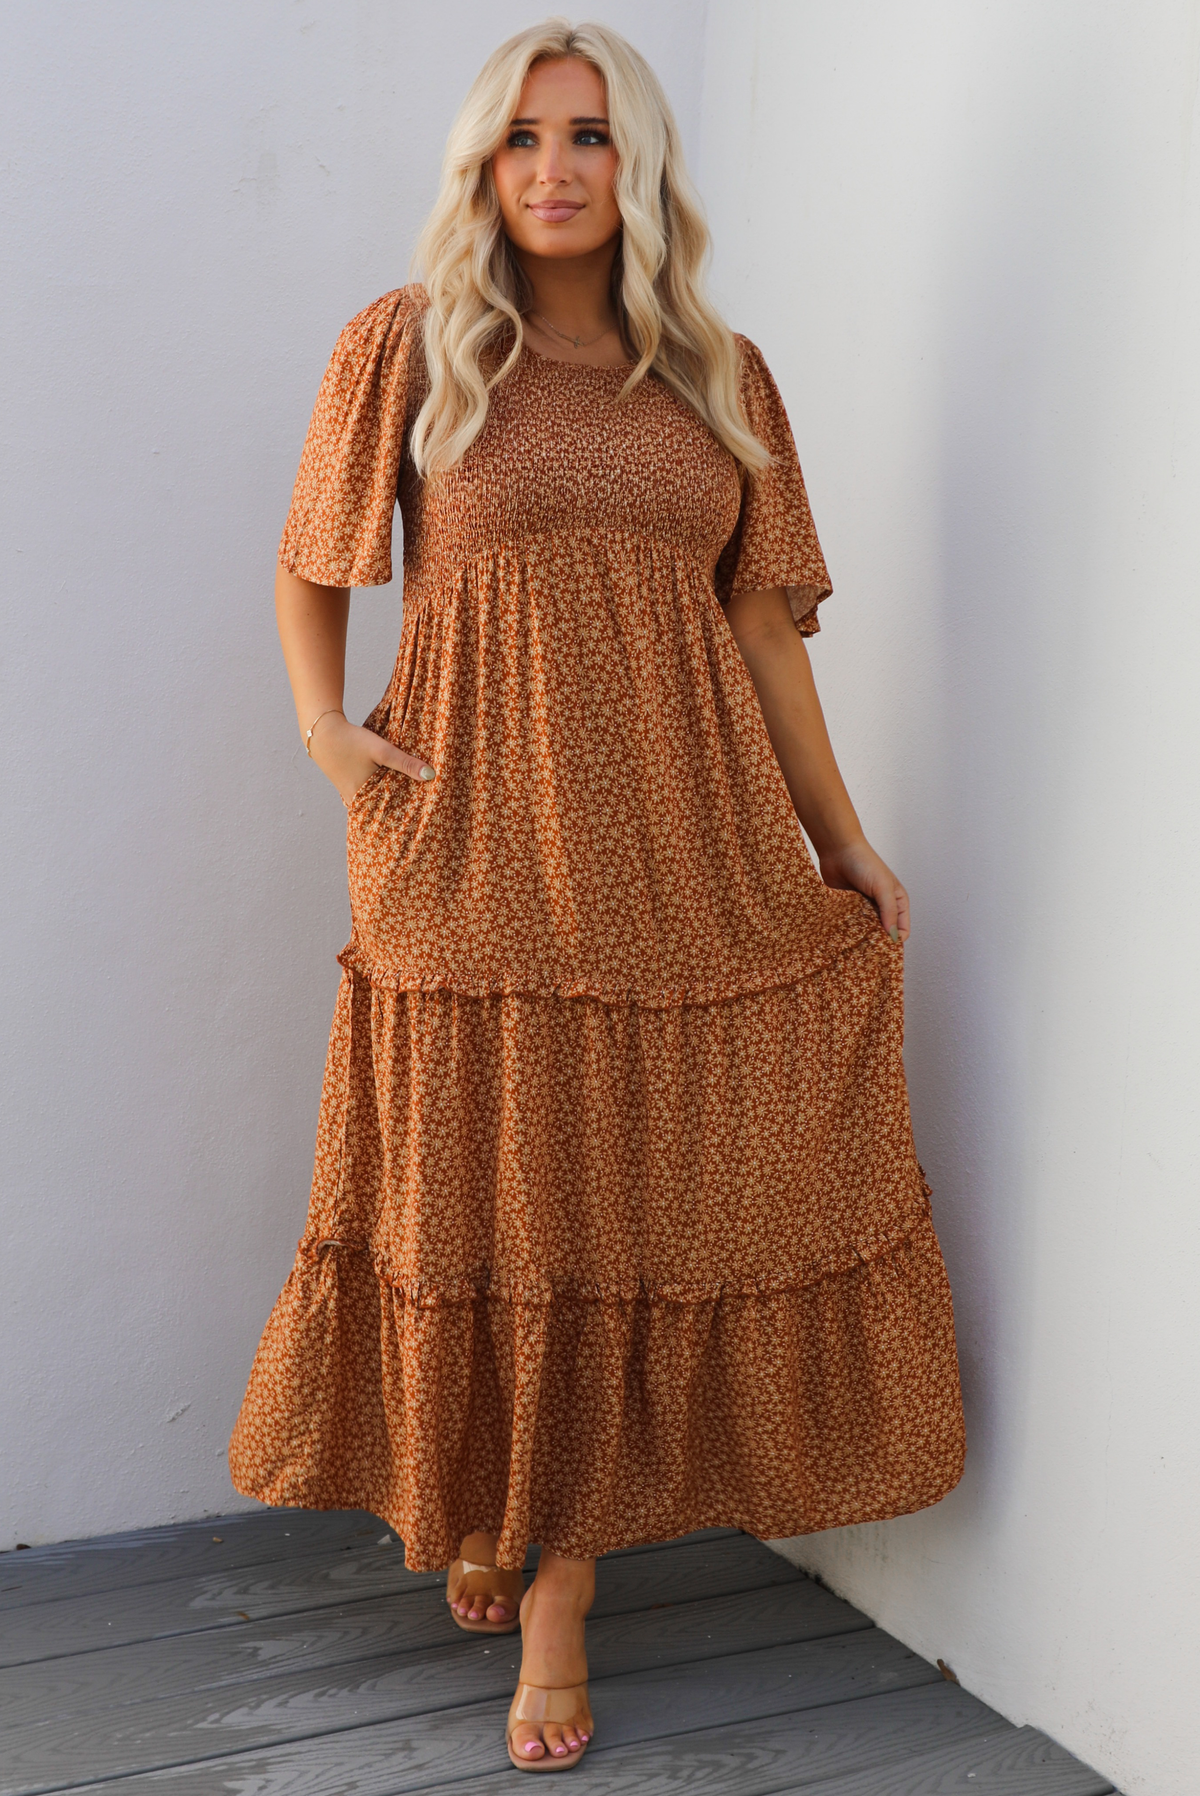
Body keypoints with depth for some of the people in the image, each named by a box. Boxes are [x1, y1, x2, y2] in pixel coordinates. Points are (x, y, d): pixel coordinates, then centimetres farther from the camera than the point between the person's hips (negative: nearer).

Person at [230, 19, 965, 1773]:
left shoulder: (724, 376, 11)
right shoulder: (407, 344, 4)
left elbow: (764, 621, 11)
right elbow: (308, 570, 11)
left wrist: (842, 837, 9)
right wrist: (324, 727, -5)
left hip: (688, 842, 2)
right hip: (477, 842, -2)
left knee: (632, 1198, 3)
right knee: (484, 1191, 5)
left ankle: (559, 1578, 17)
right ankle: (482, 1510, 31)